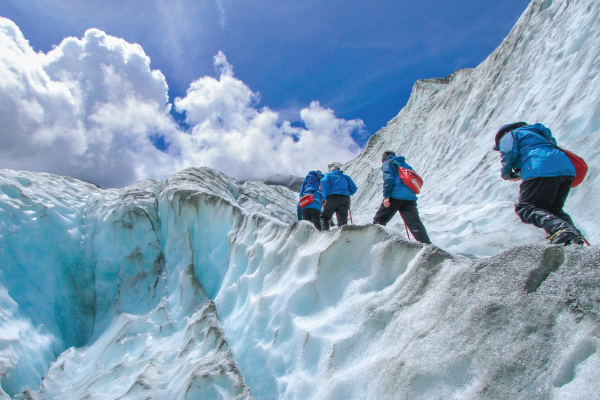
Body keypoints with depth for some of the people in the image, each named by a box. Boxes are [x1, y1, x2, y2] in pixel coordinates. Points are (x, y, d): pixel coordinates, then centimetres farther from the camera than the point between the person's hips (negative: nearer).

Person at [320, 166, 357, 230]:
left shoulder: (329, 175, 20)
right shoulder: (345, 177, 28)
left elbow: (324, 182, -3)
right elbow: (353, 188, 17)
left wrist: (325, 196, 0)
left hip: (333, 197, -3)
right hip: (345, 198, 3)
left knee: (324, 216, 4)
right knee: (342, 217, -3)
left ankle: (325, 230, -18)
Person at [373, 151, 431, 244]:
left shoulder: (388, 163, 11)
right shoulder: (405, 165, 31)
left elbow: (388, 179, -7)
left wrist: (386, 196, -12)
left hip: (395, 196, -5)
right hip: (410, 198, 5)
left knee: (379, 219, 6)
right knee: (415, 223, -1)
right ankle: (427, 245, -10)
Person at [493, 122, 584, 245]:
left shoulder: (509, 135, 18)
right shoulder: (535, 133, 42)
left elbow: (509, 153, -2)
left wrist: (506, 174, 14)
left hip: (541, 170, -8)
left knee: (525, 208, -5)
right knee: (553, 209, 20)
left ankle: (560, 229, -29)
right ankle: (573, 232, -6)